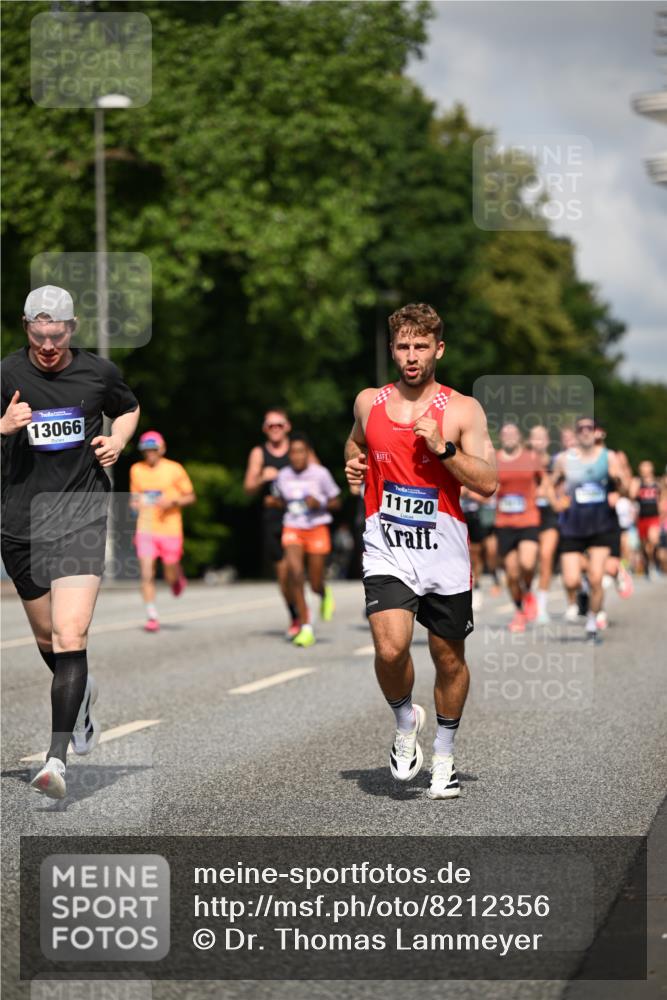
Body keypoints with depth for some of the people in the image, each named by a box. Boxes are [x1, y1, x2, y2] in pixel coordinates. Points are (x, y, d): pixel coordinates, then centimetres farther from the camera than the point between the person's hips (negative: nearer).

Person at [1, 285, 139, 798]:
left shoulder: (100, 372, 2)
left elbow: (129, 409, 23)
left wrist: (117, 440, 3)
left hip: (81, 516, -2)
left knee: (71, 635, -16)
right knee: (46, 635, 15)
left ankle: (57, 757, -20)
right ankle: (82, 692, 48)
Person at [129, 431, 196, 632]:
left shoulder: (174, 469, -2)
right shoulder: (136, 470, 7)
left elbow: (190, 497, 2)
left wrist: (173, 501, -16)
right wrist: (134, 503, -1)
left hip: (170, 530, -2)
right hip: (145, 530, 2)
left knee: (171, 577, 6)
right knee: (146, 574, -11)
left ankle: (178, 576, 43)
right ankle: (152, 617, -5)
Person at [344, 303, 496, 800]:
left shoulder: (463, 410, -3)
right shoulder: (368, 403, 6)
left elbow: (488, 483, -9)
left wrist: (442, 447, -19)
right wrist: (354, 465, 6)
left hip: (445, 553, 0)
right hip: (387, 550, 0)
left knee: (449, 657, 10)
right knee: (390, 649, -21)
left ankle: (445, 754, 32)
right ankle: (405, 721, 10)